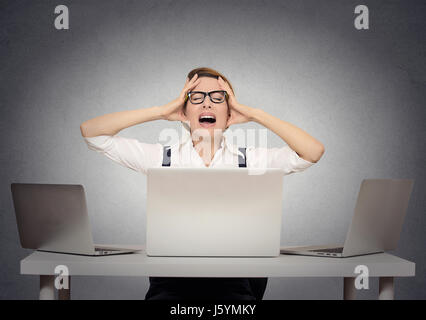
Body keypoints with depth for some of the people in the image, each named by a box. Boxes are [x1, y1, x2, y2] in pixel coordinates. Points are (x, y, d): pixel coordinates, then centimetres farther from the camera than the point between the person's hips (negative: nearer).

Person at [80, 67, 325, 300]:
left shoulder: (250, 160, 7)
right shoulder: (161, 157, 7)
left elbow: (314, 152, -3)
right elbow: (91, 131, 3)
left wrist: (254, 114, -1)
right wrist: (162, 111, 0)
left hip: (233, 282, 1)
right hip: (171, 283, 0)